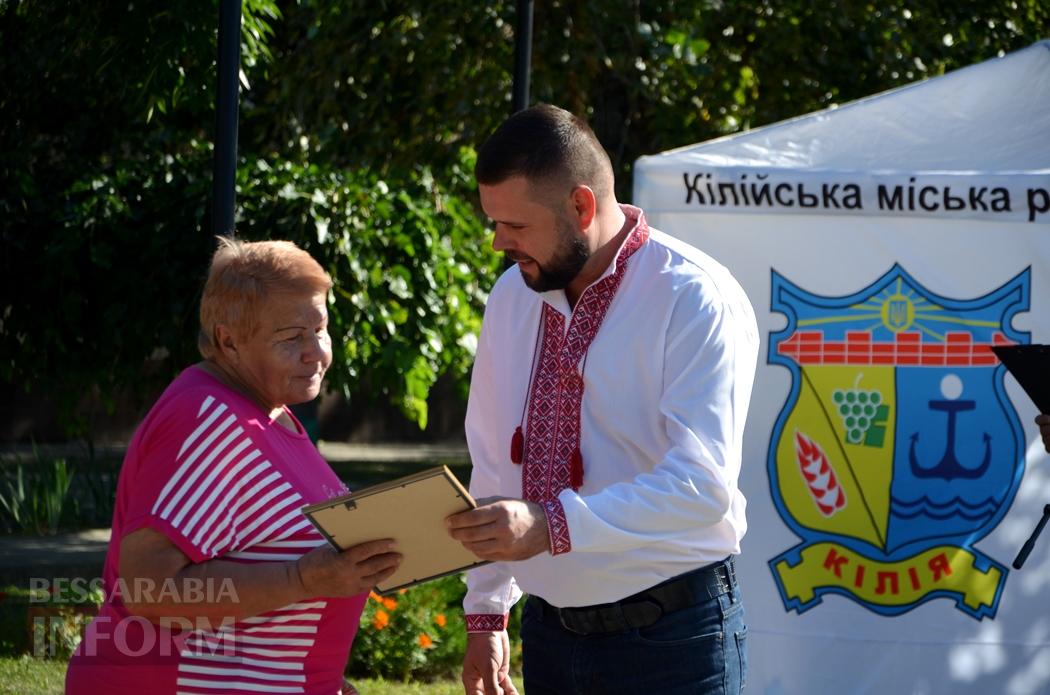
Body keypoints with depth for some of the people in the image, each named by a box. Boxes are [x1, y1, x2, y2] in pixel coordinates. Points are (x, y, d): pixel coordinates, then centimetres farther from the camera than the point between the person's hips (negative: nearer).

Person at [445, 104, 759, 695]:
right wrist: (485, 612, 14)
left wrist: (551, 527, -34)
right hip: (551, 635, 6)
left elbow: (704, 486, -24)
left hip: (670, 644, -6)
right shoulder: (512, 296, 9)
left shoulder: (695, 301, -14)